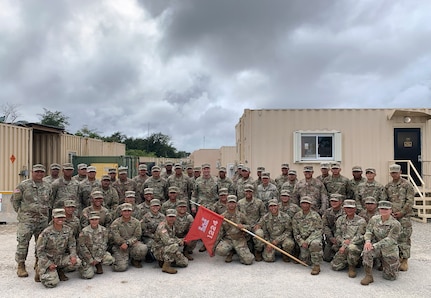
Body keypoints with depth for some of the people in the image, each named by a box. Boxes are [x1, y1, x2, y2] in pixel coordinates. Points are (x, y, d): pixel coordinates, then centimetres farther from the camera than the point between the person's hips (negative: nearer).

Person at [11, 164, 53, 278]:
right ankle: (21, 266, 3)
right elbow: (14, 199, 3)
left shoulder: (47, 186, 9)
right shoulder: (23, 185, -3)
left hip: (43, 220, 4)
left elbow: (51, 200, 20)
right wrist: (20, 211, 2)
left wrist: (47, 209, 10)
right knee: (23, 242, -6)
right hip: (26, 220, -4)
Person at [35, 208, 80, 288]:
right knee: (52, 283, -21)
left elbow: (72, 245, 4)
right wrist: (48, 264, -18)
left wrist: (73, 256, -15)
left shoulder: (68, 230, -5)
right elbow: (39, 250, -12)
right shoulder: (46, 232, -17)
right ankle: (40, 271, 12)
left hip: (61, 258, 4)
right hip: (47, 259, -4)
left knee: (77, 262, -22)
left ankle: (60, 270, 8)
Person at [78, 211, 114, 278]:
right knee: (88, 275, -17)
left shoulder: (104, 230, -5)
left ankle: (98, 265, 7)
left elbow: (103, 245, -6)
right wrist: (91, 260, -13)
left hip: (99, 253, 2)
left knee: (110, 259, -26)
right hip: (87, 256, -2)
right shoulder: (84, 231, -11)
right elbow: (82, 247, -11)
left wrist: (97, 258, -15)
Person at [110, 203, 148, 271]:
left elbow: (137, 236, -2)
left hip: (133, 245, 2)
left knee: (143, 248, -30)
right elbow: (116, 238, -10)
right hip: (120, 247, -2)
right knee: (121, 267, -21)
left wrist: (127, 243, -20)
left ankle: (136, 261, 4)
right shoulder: (115, 223, -3)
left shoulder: (136, 222, 3)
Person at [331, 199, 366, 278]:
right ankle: (348, 260, 21)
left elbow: (359, 237, -12)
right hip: (343, 247, 5)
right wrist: (343, 241, -15)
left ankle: (352, 266, -12)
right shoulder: (340, 220, 9)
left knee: (351, 247, -40)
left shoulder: (361, 221, -5)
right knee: (335, 266, -10)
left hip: (357, 246, -4)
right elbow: (337, 234, 8)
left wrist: (345, 246, -20)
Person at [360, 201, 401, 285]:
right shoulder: (374, 219, -3)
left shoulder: (395, 224, -16)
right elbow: (368, 231, -1)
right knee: (366, 252, -33)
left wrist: (374, 246, -32)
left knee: (390, 277, 3)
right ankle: (368, 276, -17)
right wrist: (368, 241, -24)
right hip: (377, 247, 2)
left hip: (390, 250, -2)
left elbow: (390, 240, -22)